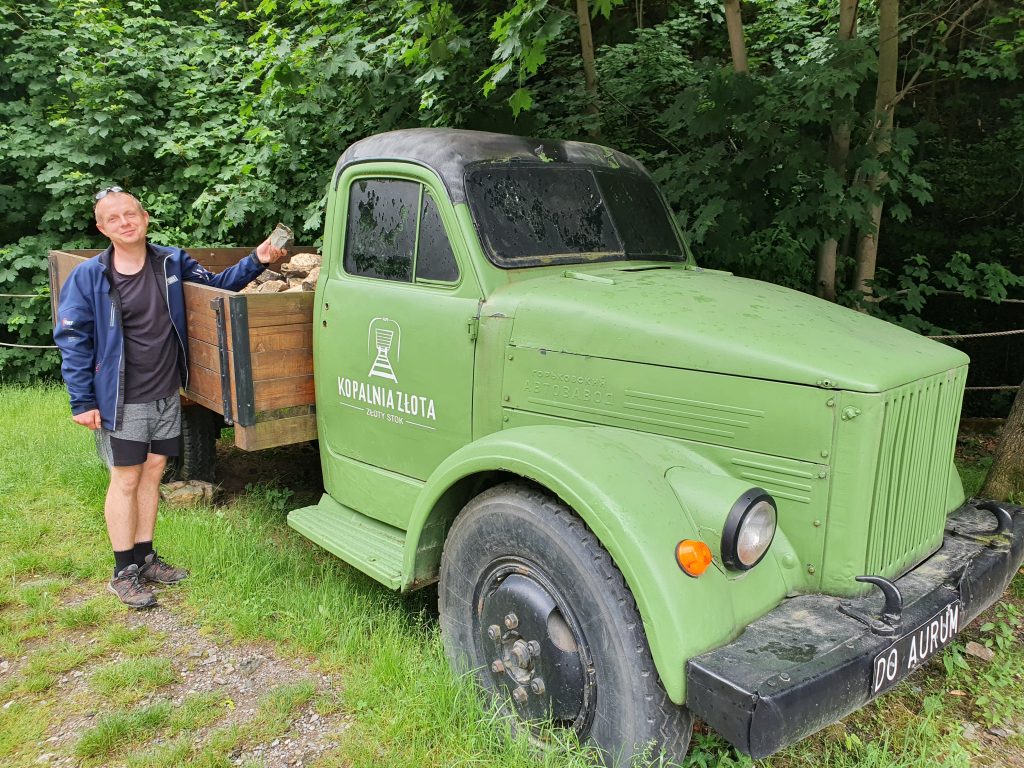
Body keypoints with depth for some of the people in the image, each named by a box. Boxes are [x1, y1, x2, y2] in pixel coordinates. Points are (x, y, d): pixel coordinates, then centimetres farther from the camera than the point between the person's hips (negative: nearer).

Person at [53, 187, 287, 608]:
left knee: (152, 473, 14)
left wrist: (256, 261, -4)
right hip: (121, 401, -4)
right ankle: (124, 572, 17)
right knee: (126, 481, 4)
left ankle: (145, 558, 29)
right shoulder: (88, 276, -10)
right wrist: (83, 401, -11)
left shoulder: (173, 262, 1)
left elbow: (215, 285, 12)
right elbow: (72, 339, -8)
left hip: (167, 395, 4)